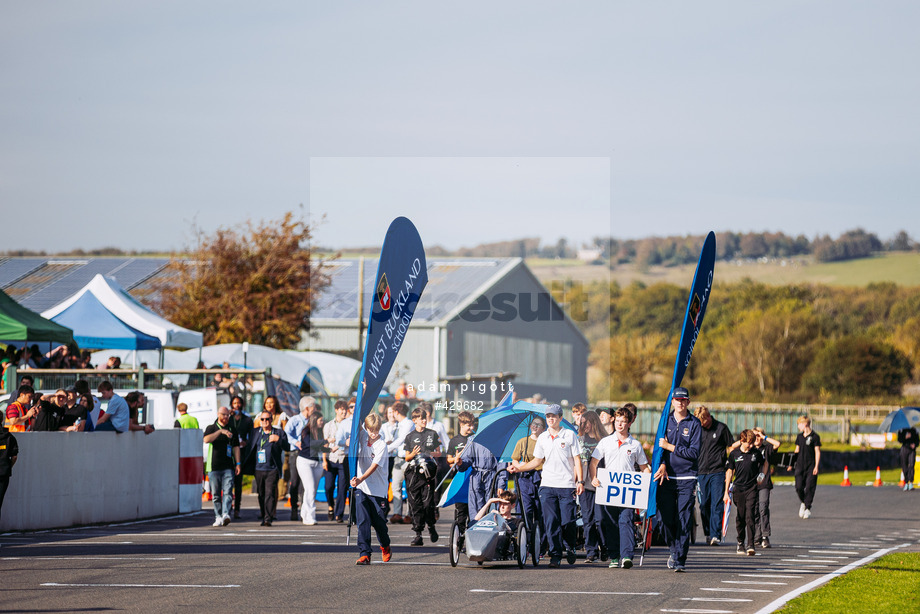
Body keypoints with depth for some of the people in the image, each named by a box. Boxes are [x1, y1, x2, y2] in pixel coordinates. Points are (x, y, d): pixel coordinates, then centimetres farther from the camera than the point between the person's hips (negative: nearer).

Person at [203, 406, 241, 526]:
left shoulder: (232, 430, 15)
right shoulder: (211, 428, 8)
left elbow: (236, 447, 16)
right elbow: (206, 439, -12)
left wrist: (237, 463, 7)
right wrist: (220, 431, -20)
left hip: (228, 467, 1)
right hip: (214, 467, -1)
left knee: (227, 492, -13)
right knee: (216, 495, 2)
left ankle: (226, 515, -24)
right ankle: (218, 517, 7)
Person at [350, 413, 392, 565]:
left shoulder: (382, 445, -11)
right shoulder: (363, 436, 2)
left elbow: (374, 466, -21)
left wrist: (361, 479, -34)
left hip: (377, 489, -3)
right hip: (361, 489, 3)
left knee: (379, 522, 9)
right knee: (363, 521, -10)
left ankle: (385, 547, 37)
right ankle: (364, 554, -14)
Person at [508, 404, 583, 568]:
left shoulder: (569, 436, 3)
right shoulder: (542, 438, 13)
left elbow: (577, 460, 3)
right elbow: (538, 461, 20)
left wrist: (580, 481, -5)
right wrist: (519, 468, 10)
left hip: (567, 485, -3)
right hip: (547, 485, 3)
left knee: (567, 521, -4)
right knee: (551, 522, -5)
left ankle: (570, 549, 20)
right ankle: (555, 555, -1)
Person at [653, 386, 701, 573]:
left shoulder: (694, 424, 1)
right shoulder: (666, 421, 10)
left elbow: (694, 453, -6)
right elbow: (660, 444, 6)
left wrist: (670, 447, -10)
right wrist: (662, 464, -12)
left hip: (687, 479, -2)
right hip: (666, 478, 2)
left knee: (683, 521, -7)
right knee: (666, 519, 1)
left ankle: (680, 559, -5)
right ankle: (673, 549, 24)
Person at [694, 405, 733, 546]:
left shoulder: (721, 428, 1)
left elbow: (730, 448, 6)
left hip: (717, 472, -4)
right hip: (701, 472, 4)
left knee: (717, 505, -9)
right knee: (704, 505, 4)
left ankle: (715, 535, -13)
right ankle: (708, 534, 15)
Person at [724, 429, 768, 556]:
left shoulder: (756, 452, 2)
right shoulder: (734, 454, 1)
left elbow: (765, 463, 22)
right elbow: (729, 472, 8)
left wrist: (762, 475, 5)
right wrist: (726, 492, 7)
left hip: (752, 489, -1)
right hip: (738, 489, 1)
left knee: (749, 517, -12)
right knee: (740, 518, 8)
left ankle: (750, 545, -17)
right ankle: (741, 543, 24)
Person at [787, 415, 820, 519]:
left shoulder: (815, 436, -5)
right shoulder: (800, 436, 12)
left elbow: (817, 452, -6)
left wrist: (816, 466, -12)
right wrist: (791, 463, 14)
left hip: (811, 467, -5)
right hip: (800, 465, 5)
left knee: (809, 488, -5)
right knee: (799, 487, -1)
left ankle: (807, 508, 2)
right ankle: (803, 503, 24)